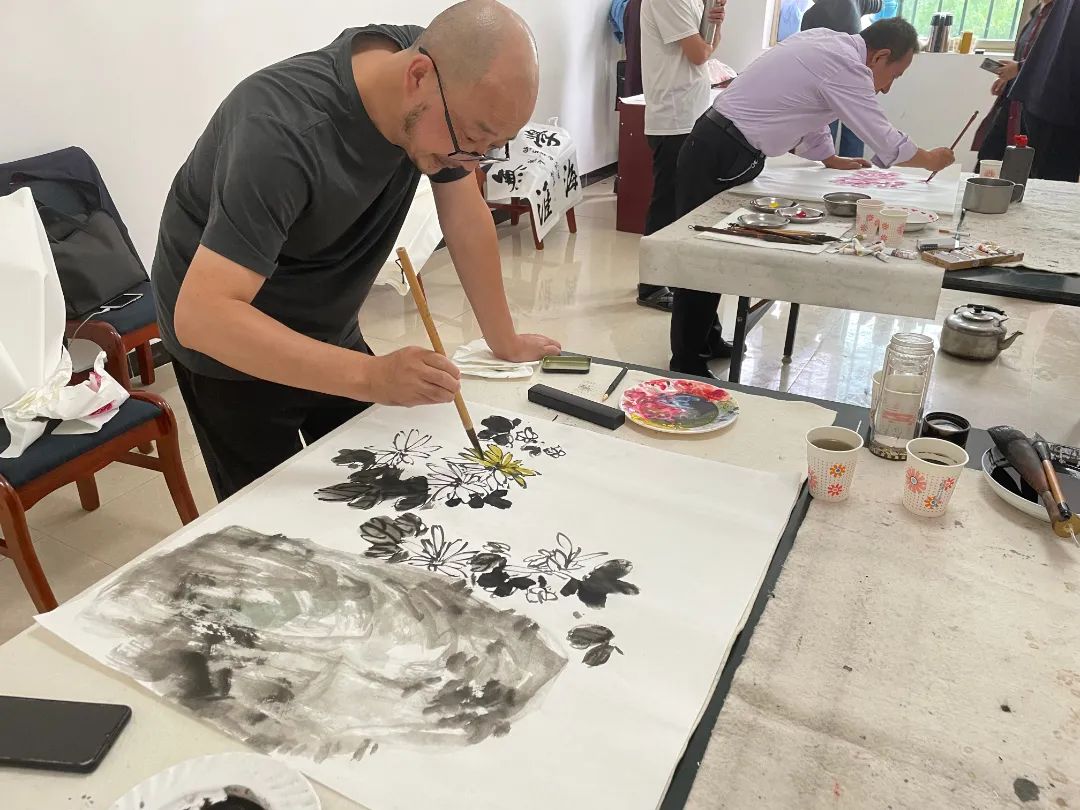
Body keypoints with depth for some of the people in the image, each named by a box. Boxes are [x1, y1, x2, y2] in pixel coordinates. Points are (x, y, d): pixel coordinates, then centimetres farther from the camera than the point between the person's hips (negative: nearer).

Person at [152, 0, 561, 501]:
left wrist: (504, 342, -4)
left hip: (326, 326, 6)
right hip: (227, 340, -5)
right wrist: (369, 377, -49)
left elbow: (466, 218, -5)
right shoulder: (284, 132, -36)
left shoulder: (454, 103, -16)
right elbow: (201, 317, -41)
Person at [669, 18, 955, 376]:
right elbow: (884, 140, -9)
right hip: (720, 157, -10)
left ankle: (705, 339, 29)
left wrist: (831, 159, 27)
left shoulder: (829, 44, 13)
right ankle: (687, 367, 3)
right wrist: (930, 159, 8)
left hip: (722, 150, 10)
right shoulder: (844, 64, -15)